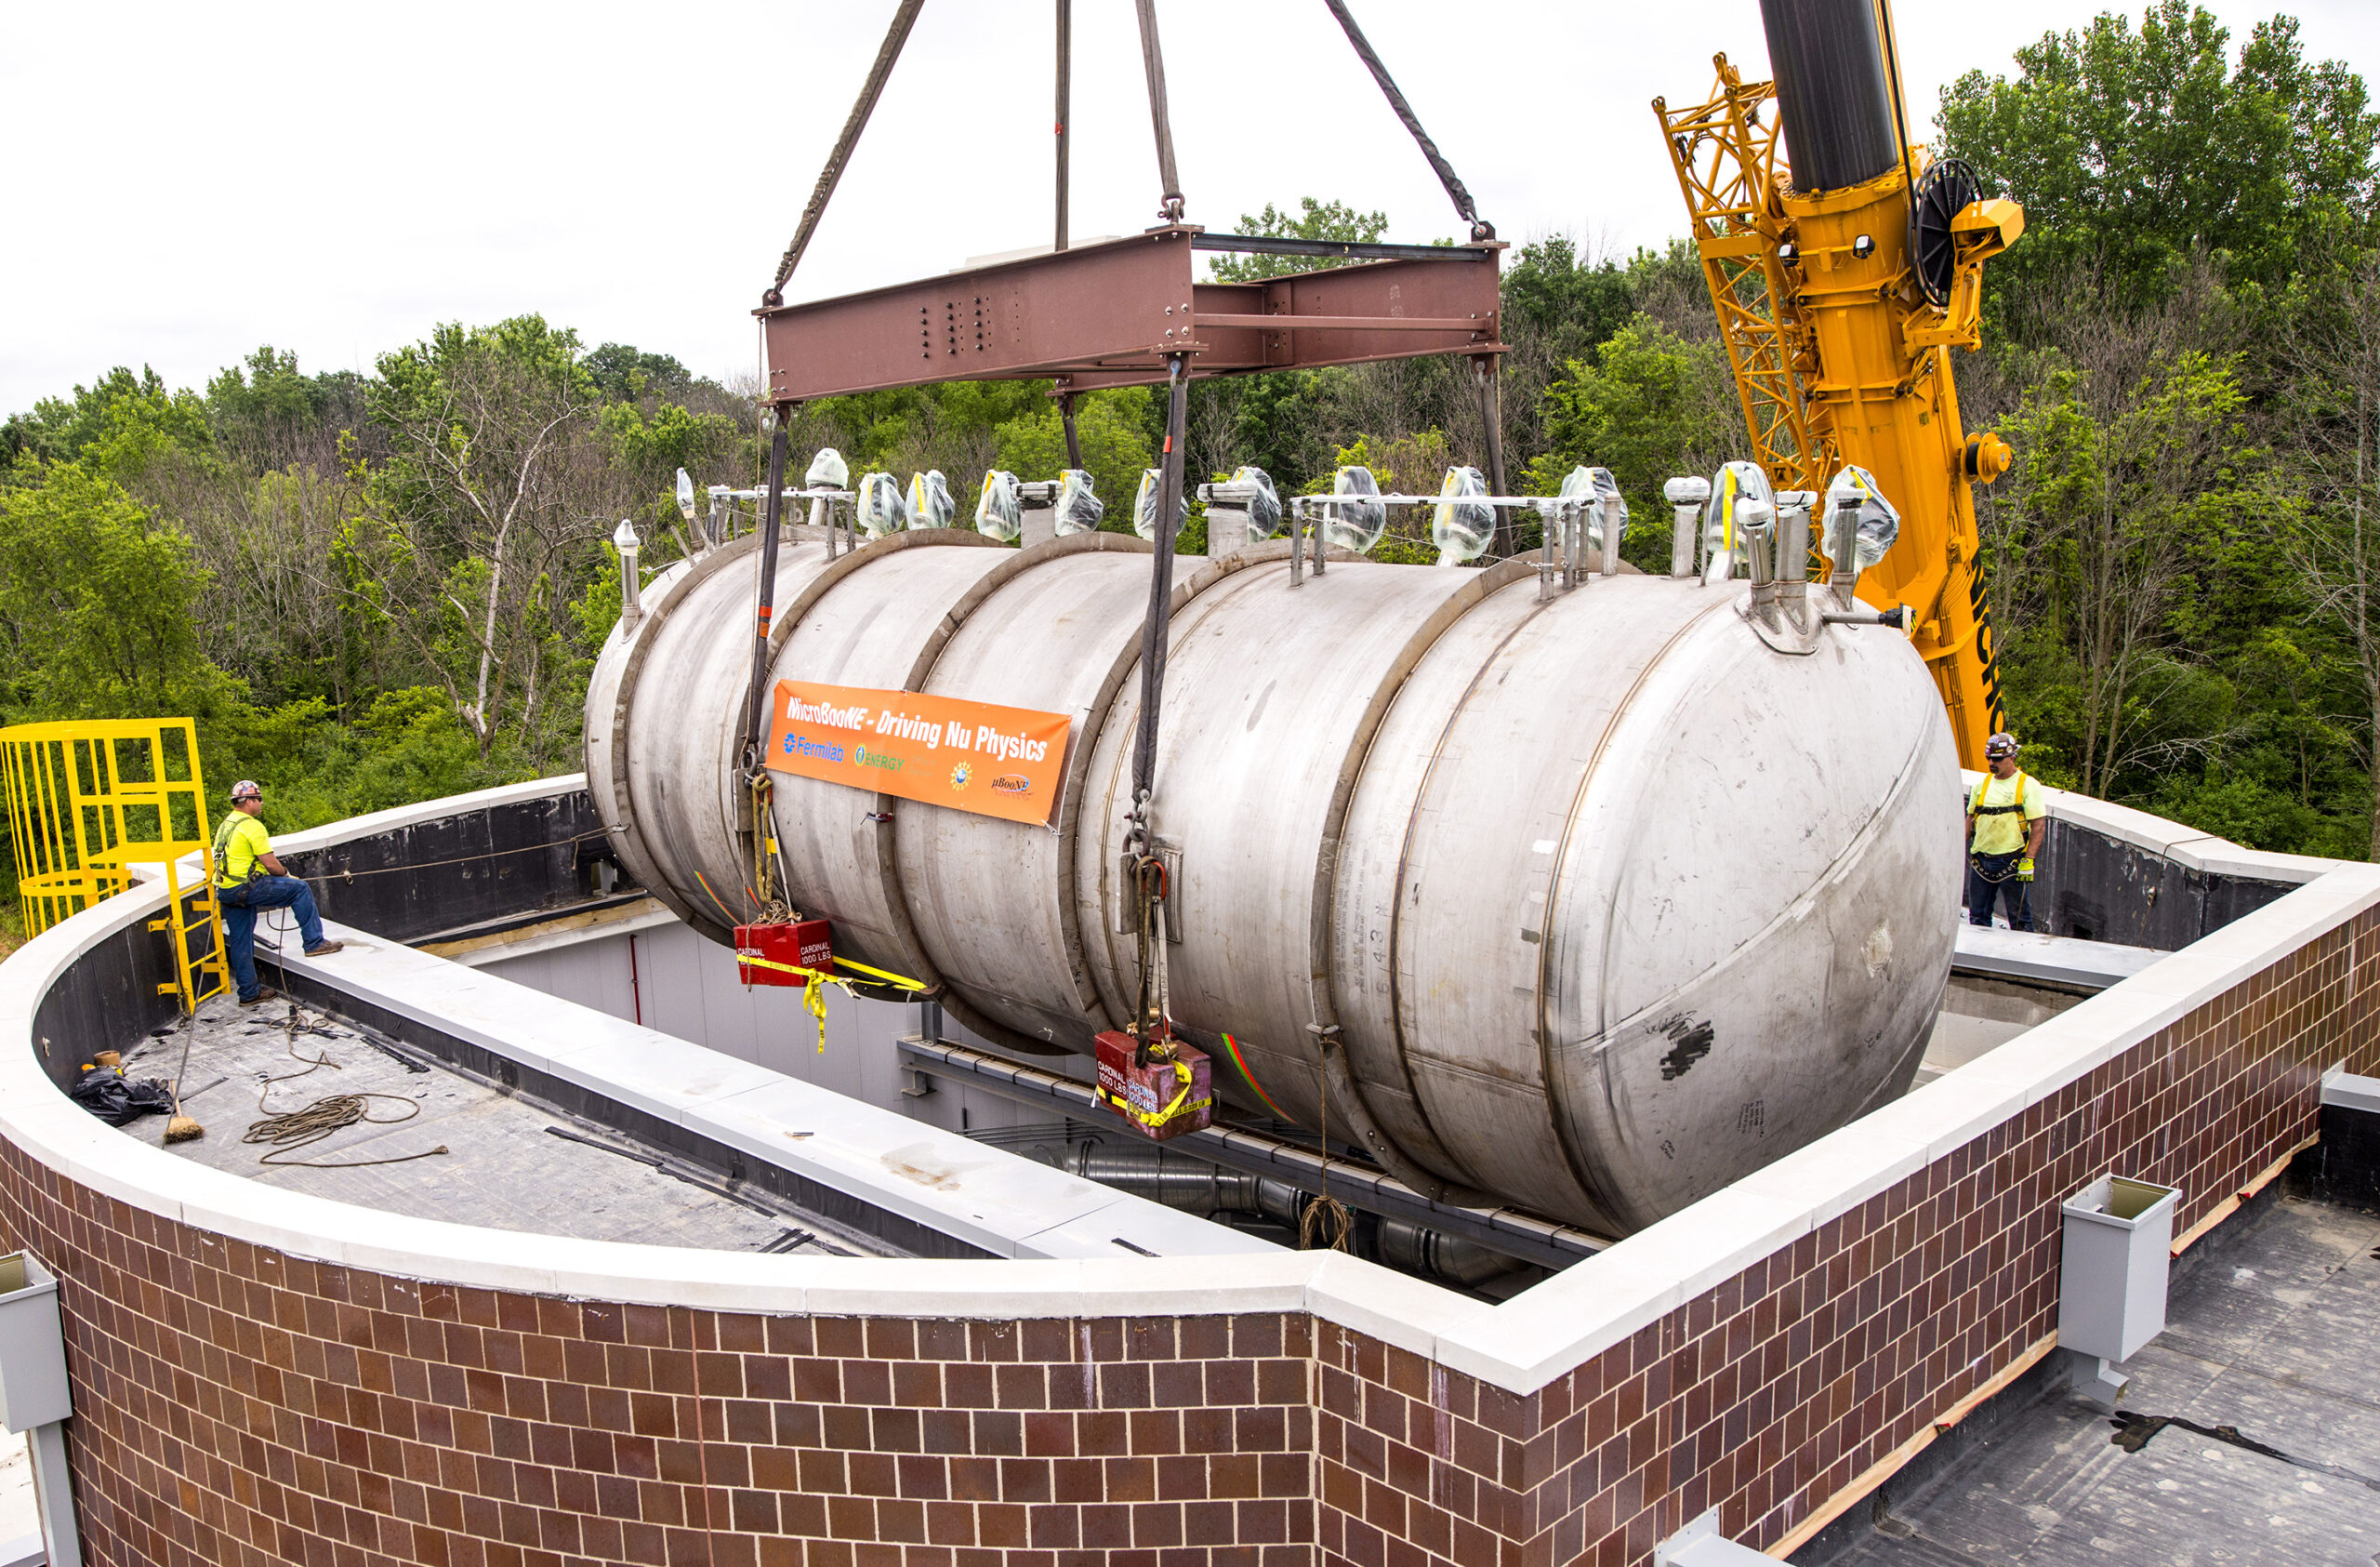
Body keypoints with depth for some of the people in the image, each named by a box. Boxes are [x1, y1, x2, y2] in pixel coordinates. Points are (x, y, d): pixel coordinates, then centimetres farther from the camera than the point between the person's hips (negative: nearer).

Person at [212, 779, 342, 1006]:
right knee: (300, 889, -1)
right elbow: (270, 863, -14)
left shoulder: (225, 825, 18)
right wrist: (286, 874, 6)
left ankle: (249, 993, 20)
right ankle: (313, 943, 1)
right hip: (245, 886, -10)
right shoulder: (251, 826, -12)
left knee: (240, 941, 13)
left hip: (224, 891, 10)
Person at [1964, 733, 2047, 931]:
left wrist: (2028, 860, -16)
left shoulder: (2028, 785, -5)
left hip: (2011, 861, -5)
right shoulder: (1982, 785, 12)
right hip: (1981, 860, 5)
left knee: (2019, 916, 2)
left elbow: (2039, 825, -9)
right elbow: (1970, 819, 20)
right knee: (1978, 916, 10)